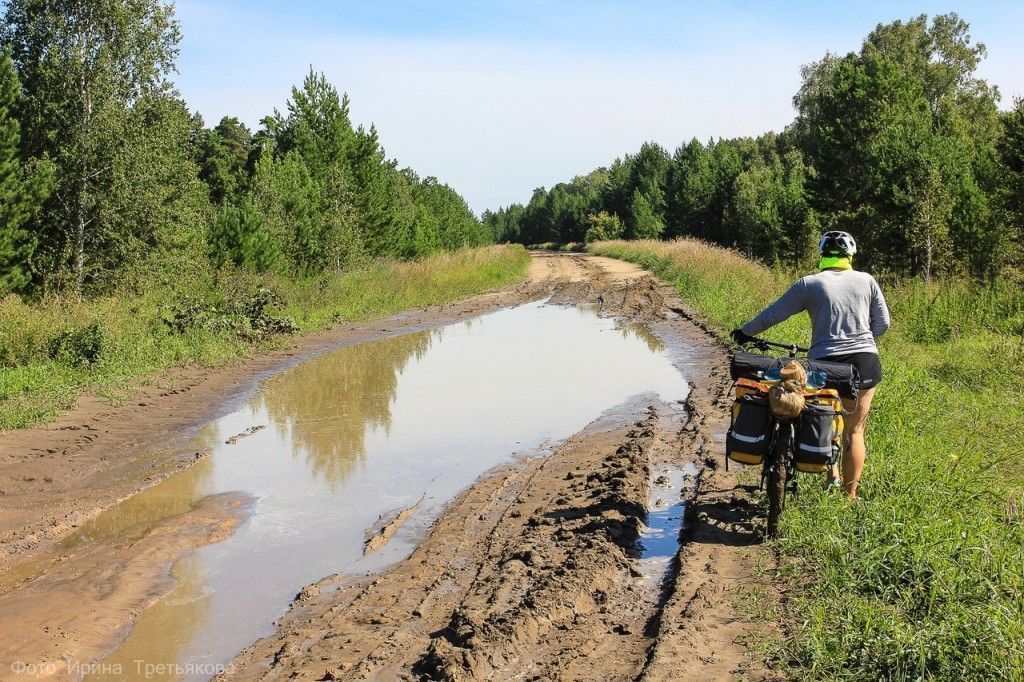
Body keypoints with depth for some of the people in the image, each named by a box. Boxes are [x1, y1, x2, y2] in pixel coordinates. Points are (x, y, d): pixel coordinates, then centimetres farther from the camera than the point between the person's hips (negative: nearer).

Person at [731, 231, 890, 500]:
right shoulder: (866, 281, 7)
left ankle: (831, 476, 14)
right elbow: (882, 322, 10)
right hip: (865, 361, 2)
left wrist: (745, 332, 16)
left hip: (825, 362, -2)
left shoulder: (810, 284, 0)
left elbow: (772, 314, 2)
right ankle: (850, 496, 15)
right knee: (854, 431, 11)